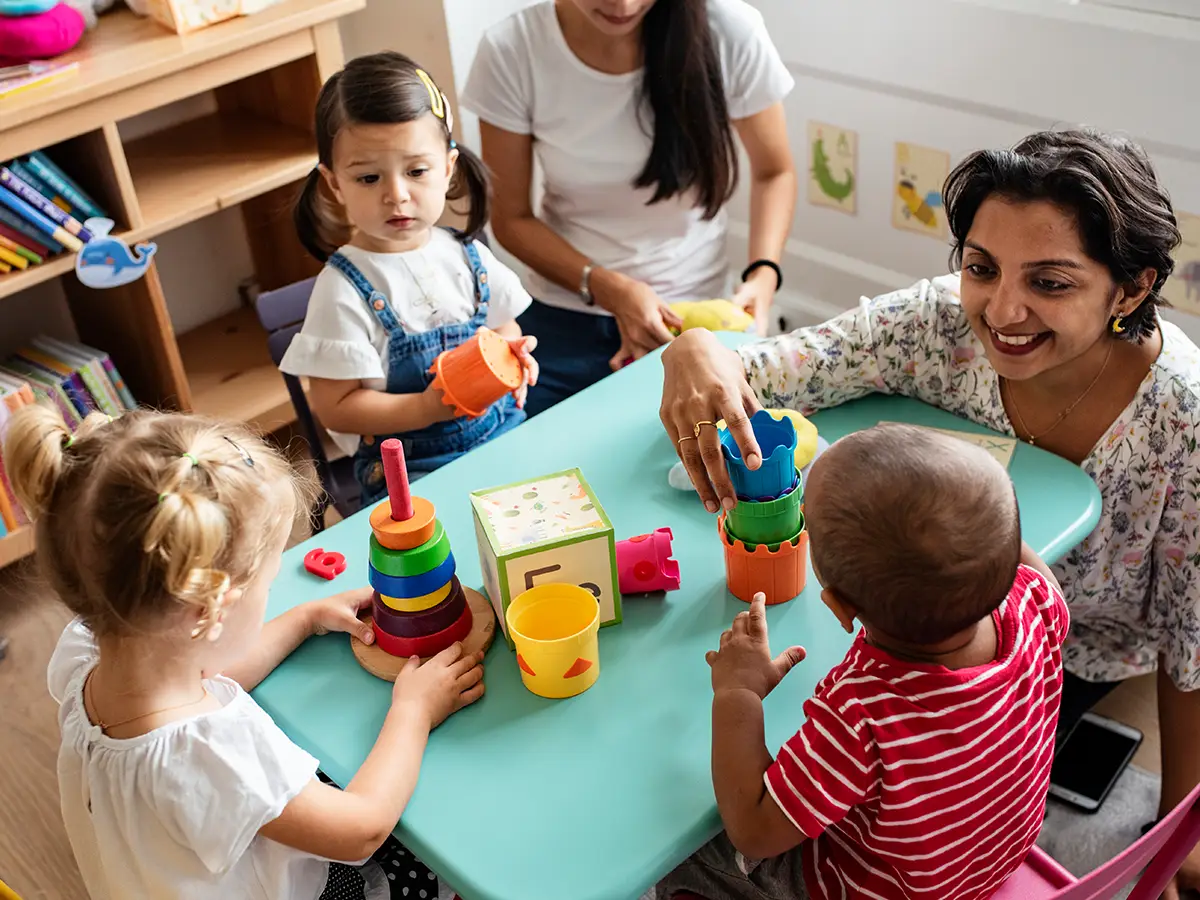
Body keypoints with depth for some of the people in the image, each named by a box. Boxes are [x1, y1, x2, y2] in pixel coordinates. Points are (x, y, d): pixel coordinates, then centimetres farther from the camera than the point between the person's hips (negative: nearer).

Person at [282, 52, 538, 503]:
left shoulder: (468, 257, 4)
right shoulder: (344, 290, -11)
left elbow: (505, 331, 19)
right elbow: (335, 408, -10)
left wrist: (514, 358, -5)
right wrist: (427, 408, -22)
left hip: (504, 434, 5)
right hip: (410, 468, -5)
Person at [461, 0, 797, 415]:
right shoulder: (510, 51, -16)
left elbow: (773, 173, -1)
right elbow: (511, 218, -6)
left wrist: (763, 275, -18)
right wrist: (608, 288, -20)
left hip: (691, 319, 0)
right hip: (563, 324, 1)